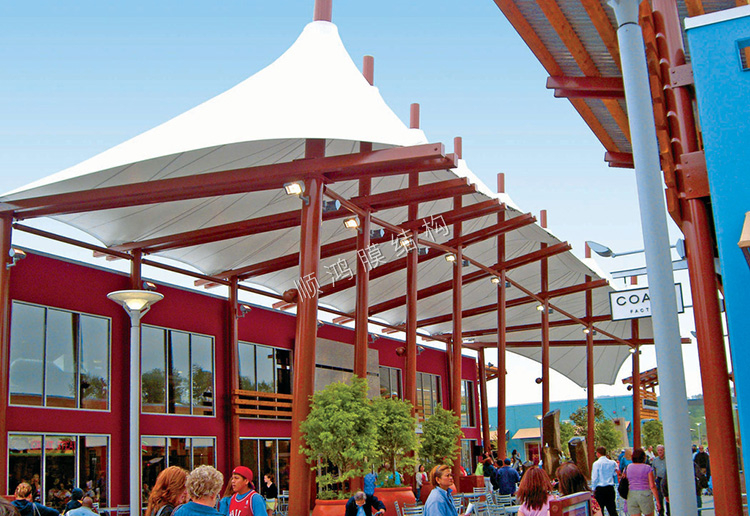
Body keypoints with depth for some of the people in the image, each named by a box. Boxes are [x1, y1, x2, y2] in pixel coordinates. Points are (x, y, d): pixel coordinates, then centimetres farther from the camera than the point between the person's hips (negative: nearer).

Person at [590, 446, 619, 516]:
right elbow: (616, 475, 7)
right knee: (612, 510, 9)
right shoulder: (613, 463, 2)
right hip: (610, 488, 4)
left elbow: (594, 478, -8)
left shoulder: (596, 464, -9)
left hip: (600, 489, -4)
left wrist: (594, 489, 1)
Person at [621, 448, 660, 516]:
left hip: (631, 495, 3)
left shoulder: (628, 467, 6)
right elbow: (652, 486, -7)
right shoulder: (647, 468, -4)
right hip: (645, 495, -3)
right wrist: (657, 501, -2)